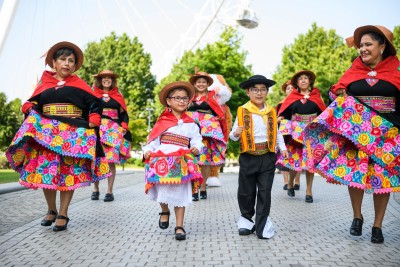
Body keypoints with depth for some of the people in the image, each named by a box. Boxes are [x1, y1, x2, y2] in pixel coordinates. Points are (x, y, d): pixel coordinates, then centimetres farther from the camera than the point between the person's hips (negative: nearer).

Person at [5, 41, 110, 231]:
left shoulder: (79, 85, 7)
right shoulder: (44, 83, 10)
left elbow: (94, 104, 5)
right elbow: (31, 104, 12)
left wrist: (93, 122, -8)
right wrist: (30, 109, -9)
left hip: (73, 134, -1)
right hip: (46, 133, 2)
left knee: (69, 172, -2)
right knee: (45, 170, 0)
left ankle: (63, 214, 8)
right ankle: (51, 210, 20)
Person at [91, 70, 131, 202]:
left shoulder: (118, 95, 13)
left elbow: (123, 113, 12)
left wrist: (124, 127, -2)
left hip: (113, 131, 1)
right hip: (97, 130, 0)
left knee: (111, 161, -5)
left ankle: (109, 191, 2)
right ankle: (96, 190, 10)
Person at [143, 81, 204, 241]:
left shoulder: (191, 123, 11)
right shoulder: (162, 121, 6)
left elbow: (196, 140, 9)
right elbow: (153, 139, 5)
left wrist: (196, 148, -12)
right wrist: (147, 150, -11)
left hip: (182, 163, 1)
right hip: (162, 161, -1)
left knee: (180, 194, 2)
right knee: (163, 190, 1)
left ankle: (179, 227, 12)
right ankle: (164, 212, 34)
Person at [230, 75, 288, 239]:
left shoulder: (271, 112, 6)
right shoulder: (242, 111, -2)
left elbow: (276, 132, 18)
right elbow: (233, 134, 0)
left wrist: (283, 148, 8)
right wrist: (235, 134, -22)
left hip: (267, 157, 1)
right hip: (248, 157, -1)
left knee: (265, 192, 4)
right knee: (246, 191, 10)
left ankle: (262, 225, 14)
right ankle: (246, 218, 32)